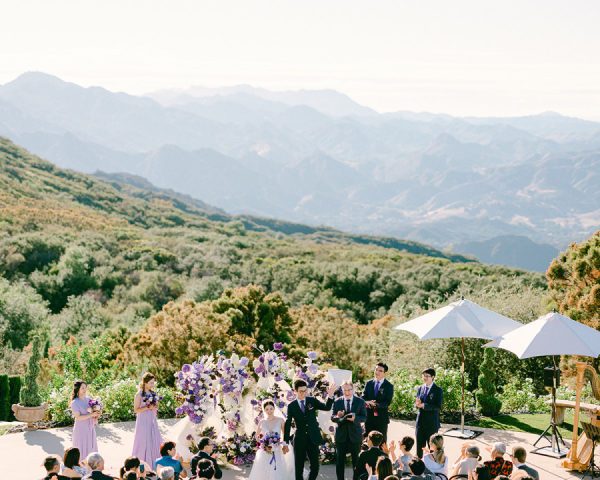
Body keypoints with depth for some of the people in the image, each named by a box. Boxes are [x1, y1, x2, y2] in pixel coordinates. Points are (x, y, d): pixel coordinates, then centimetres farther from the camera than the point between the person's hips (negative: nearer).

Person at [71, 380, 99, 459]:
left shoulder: (88, 399, 3)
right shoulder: (75, 403, -15)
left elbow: (94, 410, 17)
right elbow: (78, 417, -20)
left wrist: (96, 416, -4)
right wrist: (91, 415, -23)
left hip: (90, 428, 6)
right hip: (81, 429, -6)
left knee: (91, 448, 11)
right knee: (82, 450, 1)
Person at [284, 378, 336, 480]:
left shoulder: (312, 401, 4)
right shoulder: (291, 406, 0)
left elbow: (327, 407, -7)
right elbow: (288, 425, 1)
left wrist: (330, 395, -25)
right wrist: (286, 443, -2)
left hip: (313, 439, 1)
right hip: (299, 440, -1)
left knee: (315, 467, 0)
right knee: (299, 468, 5)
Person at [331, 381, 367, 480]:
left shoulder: (360, 401, -1)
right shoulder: (337, 402, 1)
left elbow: (364, 417, -4)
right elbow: (332, 418, 0)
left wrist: (355, 418, -24)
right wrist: (337, 416, -23)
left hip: (355, 435, -1)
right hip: (341, 435, 1)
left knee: (356, 461, 7)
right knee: (340, 461, 5)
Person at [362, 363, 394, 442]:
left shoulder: (389, 386, -3)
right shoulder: (369, 383, 9)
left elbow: (387, 403, -11)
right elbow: (363, 398, 5)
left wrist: (376, 404, -24)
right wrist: (367, 402, -18)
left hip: (381, 417, -3)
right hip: (369, 416, 3)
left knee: (381, 440, 3)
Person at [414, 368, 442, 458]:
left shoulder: (438, 390, -7)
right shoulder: (420, 388, 10)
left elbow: (438, 406, -15)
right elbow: (416, 404, 12)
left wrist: (424, 405, -23)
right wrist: (417, 404, -13)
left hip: (432, 423, -5)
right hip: (420, 421, 5)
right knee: (419, 446, 10)